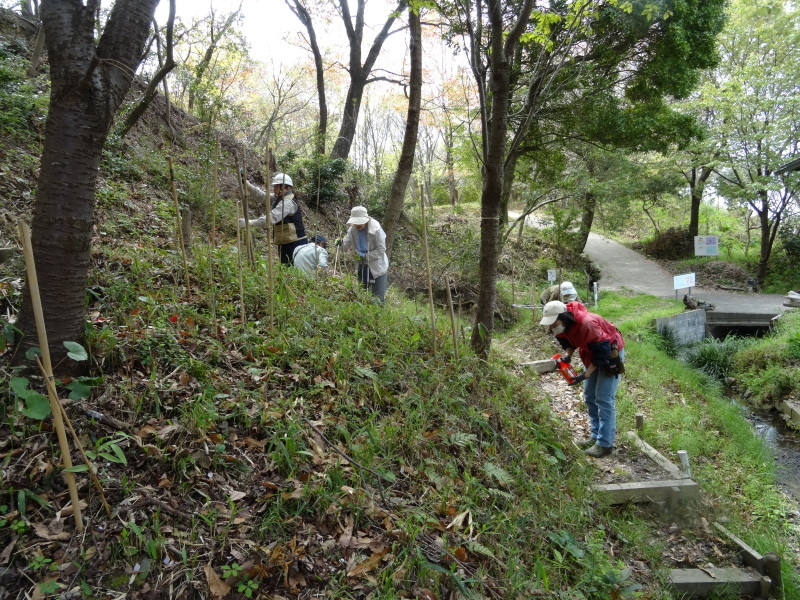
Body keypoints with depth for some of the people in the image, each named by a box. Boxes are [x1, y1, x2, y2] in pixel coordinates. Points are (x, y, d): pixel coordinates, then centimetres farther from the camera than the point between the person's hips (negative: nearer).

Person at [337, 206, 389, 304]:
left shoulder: (376, 229, -21)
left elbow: (381, 250, -20)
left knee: (378, 298, -3)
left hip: (377, 266, -5)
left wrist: (365, 256, -26)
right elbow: (346, 244, -9)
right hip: (362, 266, 5)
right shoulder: (353, 229, -6)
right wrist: (341, 243, -33)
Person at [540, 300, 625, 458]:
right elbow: (568, 341, 4)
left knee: (604, 399, -9)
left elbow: (602, 353, -31)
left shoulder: (587, 324, -39)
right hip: (592, 354, 8)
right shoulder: (562, 325, -14)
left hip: (610, 354, -8)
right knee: (589, 397, 12)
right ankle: (596, 436, 23)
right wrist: (567, 355, -18)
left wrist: (585, 375, -29)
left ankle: (605, 444, -3)